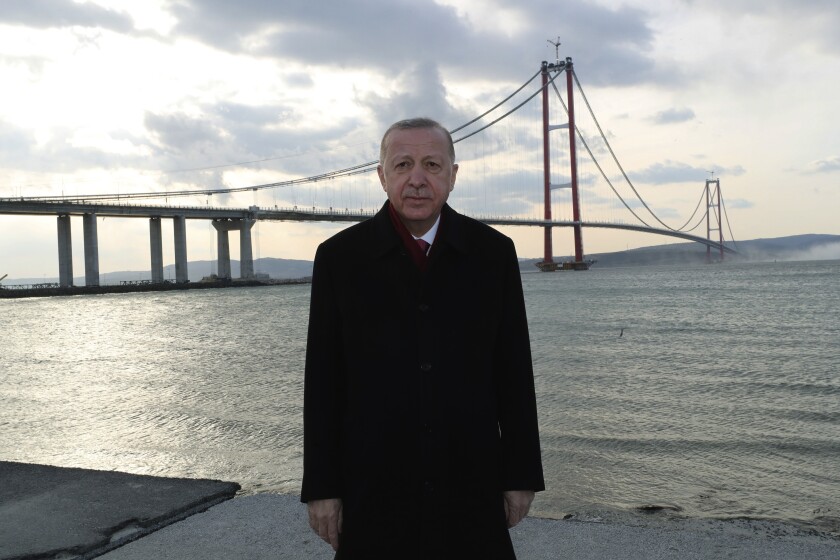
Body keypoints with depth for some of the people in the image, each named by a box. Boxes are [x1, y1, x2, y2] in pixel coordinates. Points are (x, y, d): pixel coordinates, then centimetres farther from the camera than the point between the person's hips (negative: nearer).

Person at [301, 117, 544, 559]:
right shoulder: (339, 256, -2)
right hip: (373, 488, 0)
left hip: (472, 485, 1)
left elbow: (514, 369, 3)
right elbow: (323, 379, -1)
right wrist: (321, 487, -2)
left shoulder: (493, 252, 1)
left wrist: (521, 473, 3)